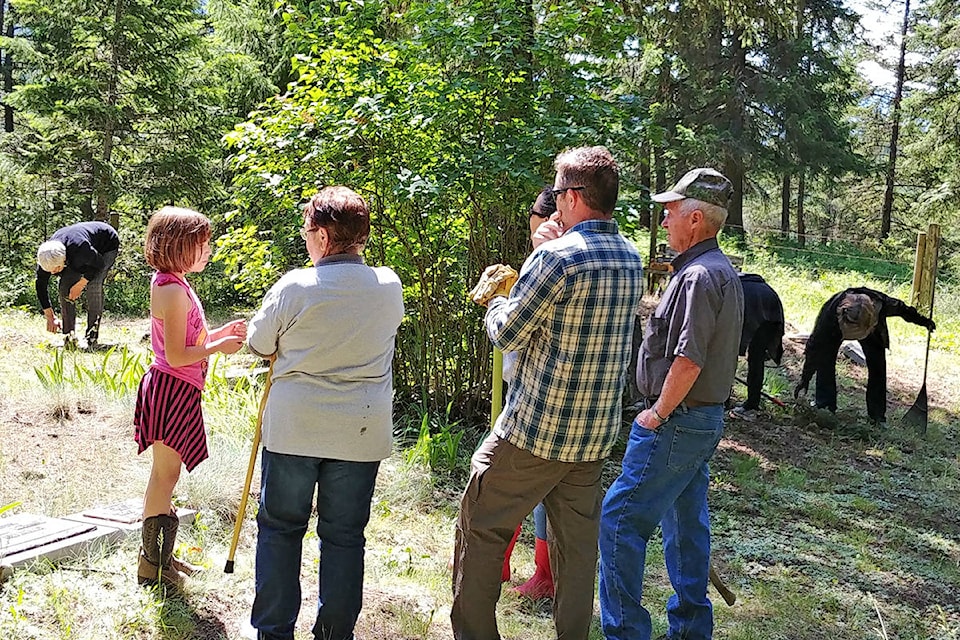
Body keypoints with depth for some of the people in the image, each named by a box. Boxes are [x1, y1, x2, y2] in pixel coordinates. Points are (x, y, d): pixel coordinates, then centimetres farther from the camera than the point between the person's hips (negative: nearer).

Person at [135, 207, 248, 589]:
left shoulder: (172, 285, 13)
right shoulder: (173, 291, -20)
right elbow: (177, 356, -22)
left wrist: (221, 333, 7)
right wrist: (219, 346, -12)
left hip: (175, 390, 11)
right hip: (173, 389, -11)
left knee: (165, 475, 16)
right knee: (165, 475, -2)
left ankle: (161, 558, 28)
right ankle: (152, 565, 9)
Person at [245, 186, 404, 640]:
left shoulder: (294, 286, -13)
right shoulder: (390, 287, -4)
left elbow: (258, 344, 0)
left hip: (292, 429, -2)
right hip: (363, 432, 2)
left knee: (280, 527, 14)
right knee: (344, 535, 12)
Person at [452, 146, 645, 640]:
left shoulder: (556, 256, -18)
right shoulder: (631, 259, 6)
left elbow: (508, 335, -13)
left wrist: (494, 300, 9)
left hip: (534, 431, -7)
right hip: (597, 433, 7)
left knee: (480, 528, 8)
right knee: (577, 540, 16)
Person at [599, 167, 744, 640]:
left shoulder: (699, 275, -19)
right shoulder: (722, 271, 14)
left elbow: (689, 360, -24)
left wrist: (658, 413, -15)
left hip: (676, 422, -10)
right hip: (704, 420, 10)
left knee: (620, 520, -6)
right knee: (686, 524, 17)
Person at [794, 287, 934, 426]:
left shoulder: (881, 303, -42)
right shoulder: (830, 313, -45)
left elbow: (901, 309, -16)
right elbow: (815, 345, -35)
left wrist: (923, 321, 3)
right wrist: (805, 379, -31)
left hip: (872, 329, 1)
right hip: (835, 327, -1)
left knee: (877, 368, -6)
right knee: (824, 361, -18)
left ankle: (877, 415, 3)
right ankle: (824, 407, -8)